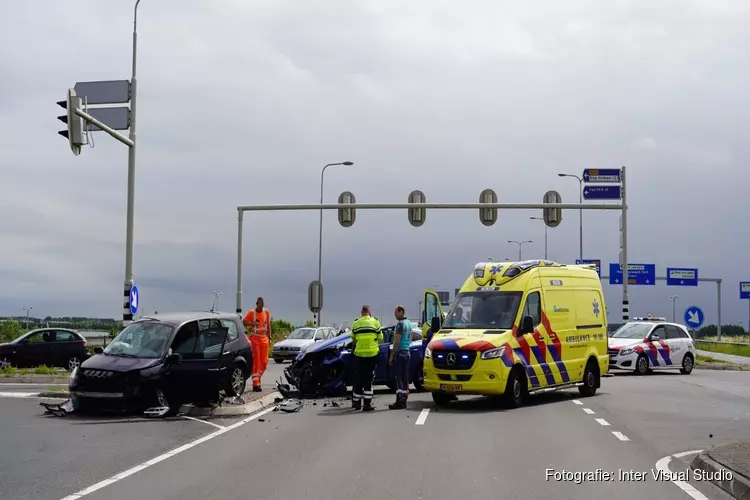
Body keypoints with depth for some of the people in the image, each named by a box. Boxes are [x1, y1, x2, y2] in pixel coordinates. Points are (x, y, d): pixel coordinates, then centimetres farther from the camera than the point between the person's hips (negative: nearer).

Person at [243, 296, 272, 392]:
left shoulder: (267, 312, 8)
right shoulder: (251, 313, -4)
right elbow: (243, 322, -5)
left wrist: (269, 338, 12)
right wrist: (252, 323, -23)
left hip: (264, 339, 4)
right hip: (254, 338, -4)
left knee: (264, 361, 4)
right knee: (255, 362, -9)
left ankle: (257, 377, 26)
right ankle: (255, 384, -10)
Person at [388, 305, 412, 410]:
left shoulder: (400, 324, -14)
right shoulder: (409, 323, 15)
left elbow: (397, 342, -17)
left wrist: (391, 355, -14)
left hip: (400, 353, -9)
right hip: (407, 352, 9)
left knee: (399, 378, -9)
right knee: (405, 377, 10)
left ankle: (399, 402, -11)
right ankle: (404, 401, 12)